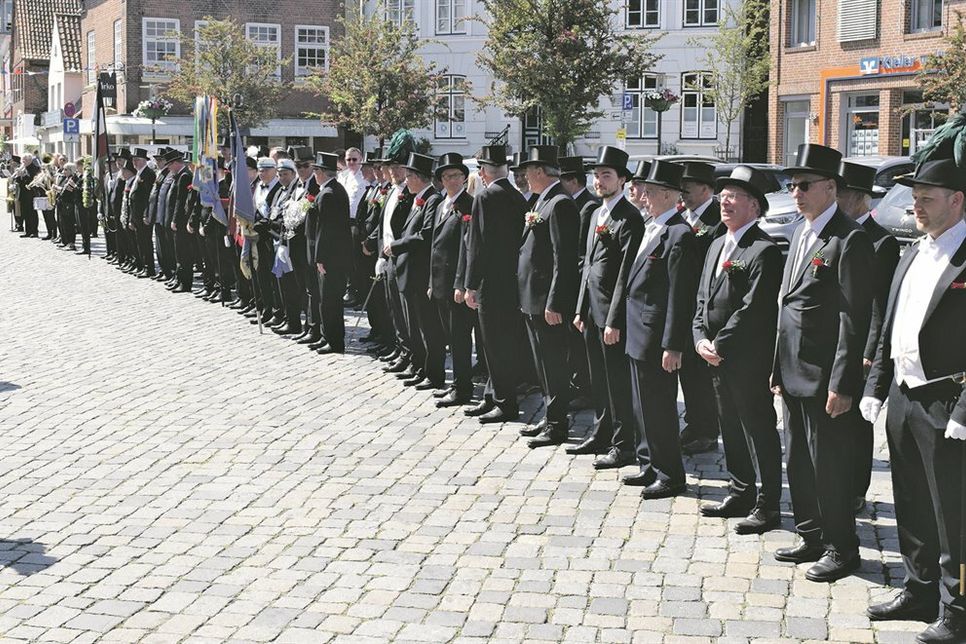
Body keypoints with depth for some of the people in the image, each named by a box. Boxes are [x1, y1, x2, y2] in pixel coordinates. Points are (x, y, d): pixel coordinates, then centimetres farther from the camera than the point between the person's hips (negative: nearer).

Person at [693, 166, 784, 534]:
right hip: (718, 359, 9)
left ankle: (767, 506, 8)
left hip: (749, 360, -9)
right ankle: (741, 494, 29)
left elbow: (753, 309, -19)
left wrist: (720, 344, -15)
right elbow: (703, 298, 16)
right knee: (730, 429, 17)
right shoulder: (717, 246, 15)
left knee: (759, 431, 0)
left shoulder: (764, 251, -14)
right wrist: (701, 339, 1)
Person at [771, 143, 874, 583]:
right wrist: (779, 370, 16)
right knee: (799, 461, 16)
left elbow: (854, 318, -17)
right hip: (794, 374, 9)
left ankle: (841, 547, 14)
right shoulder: (801, 234, 14)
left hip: (824, 378, -9)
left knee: (829, 464, 1)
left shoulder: (849, 240, -14)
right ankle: (812, 537, 29)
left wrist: (842, 385, -20)